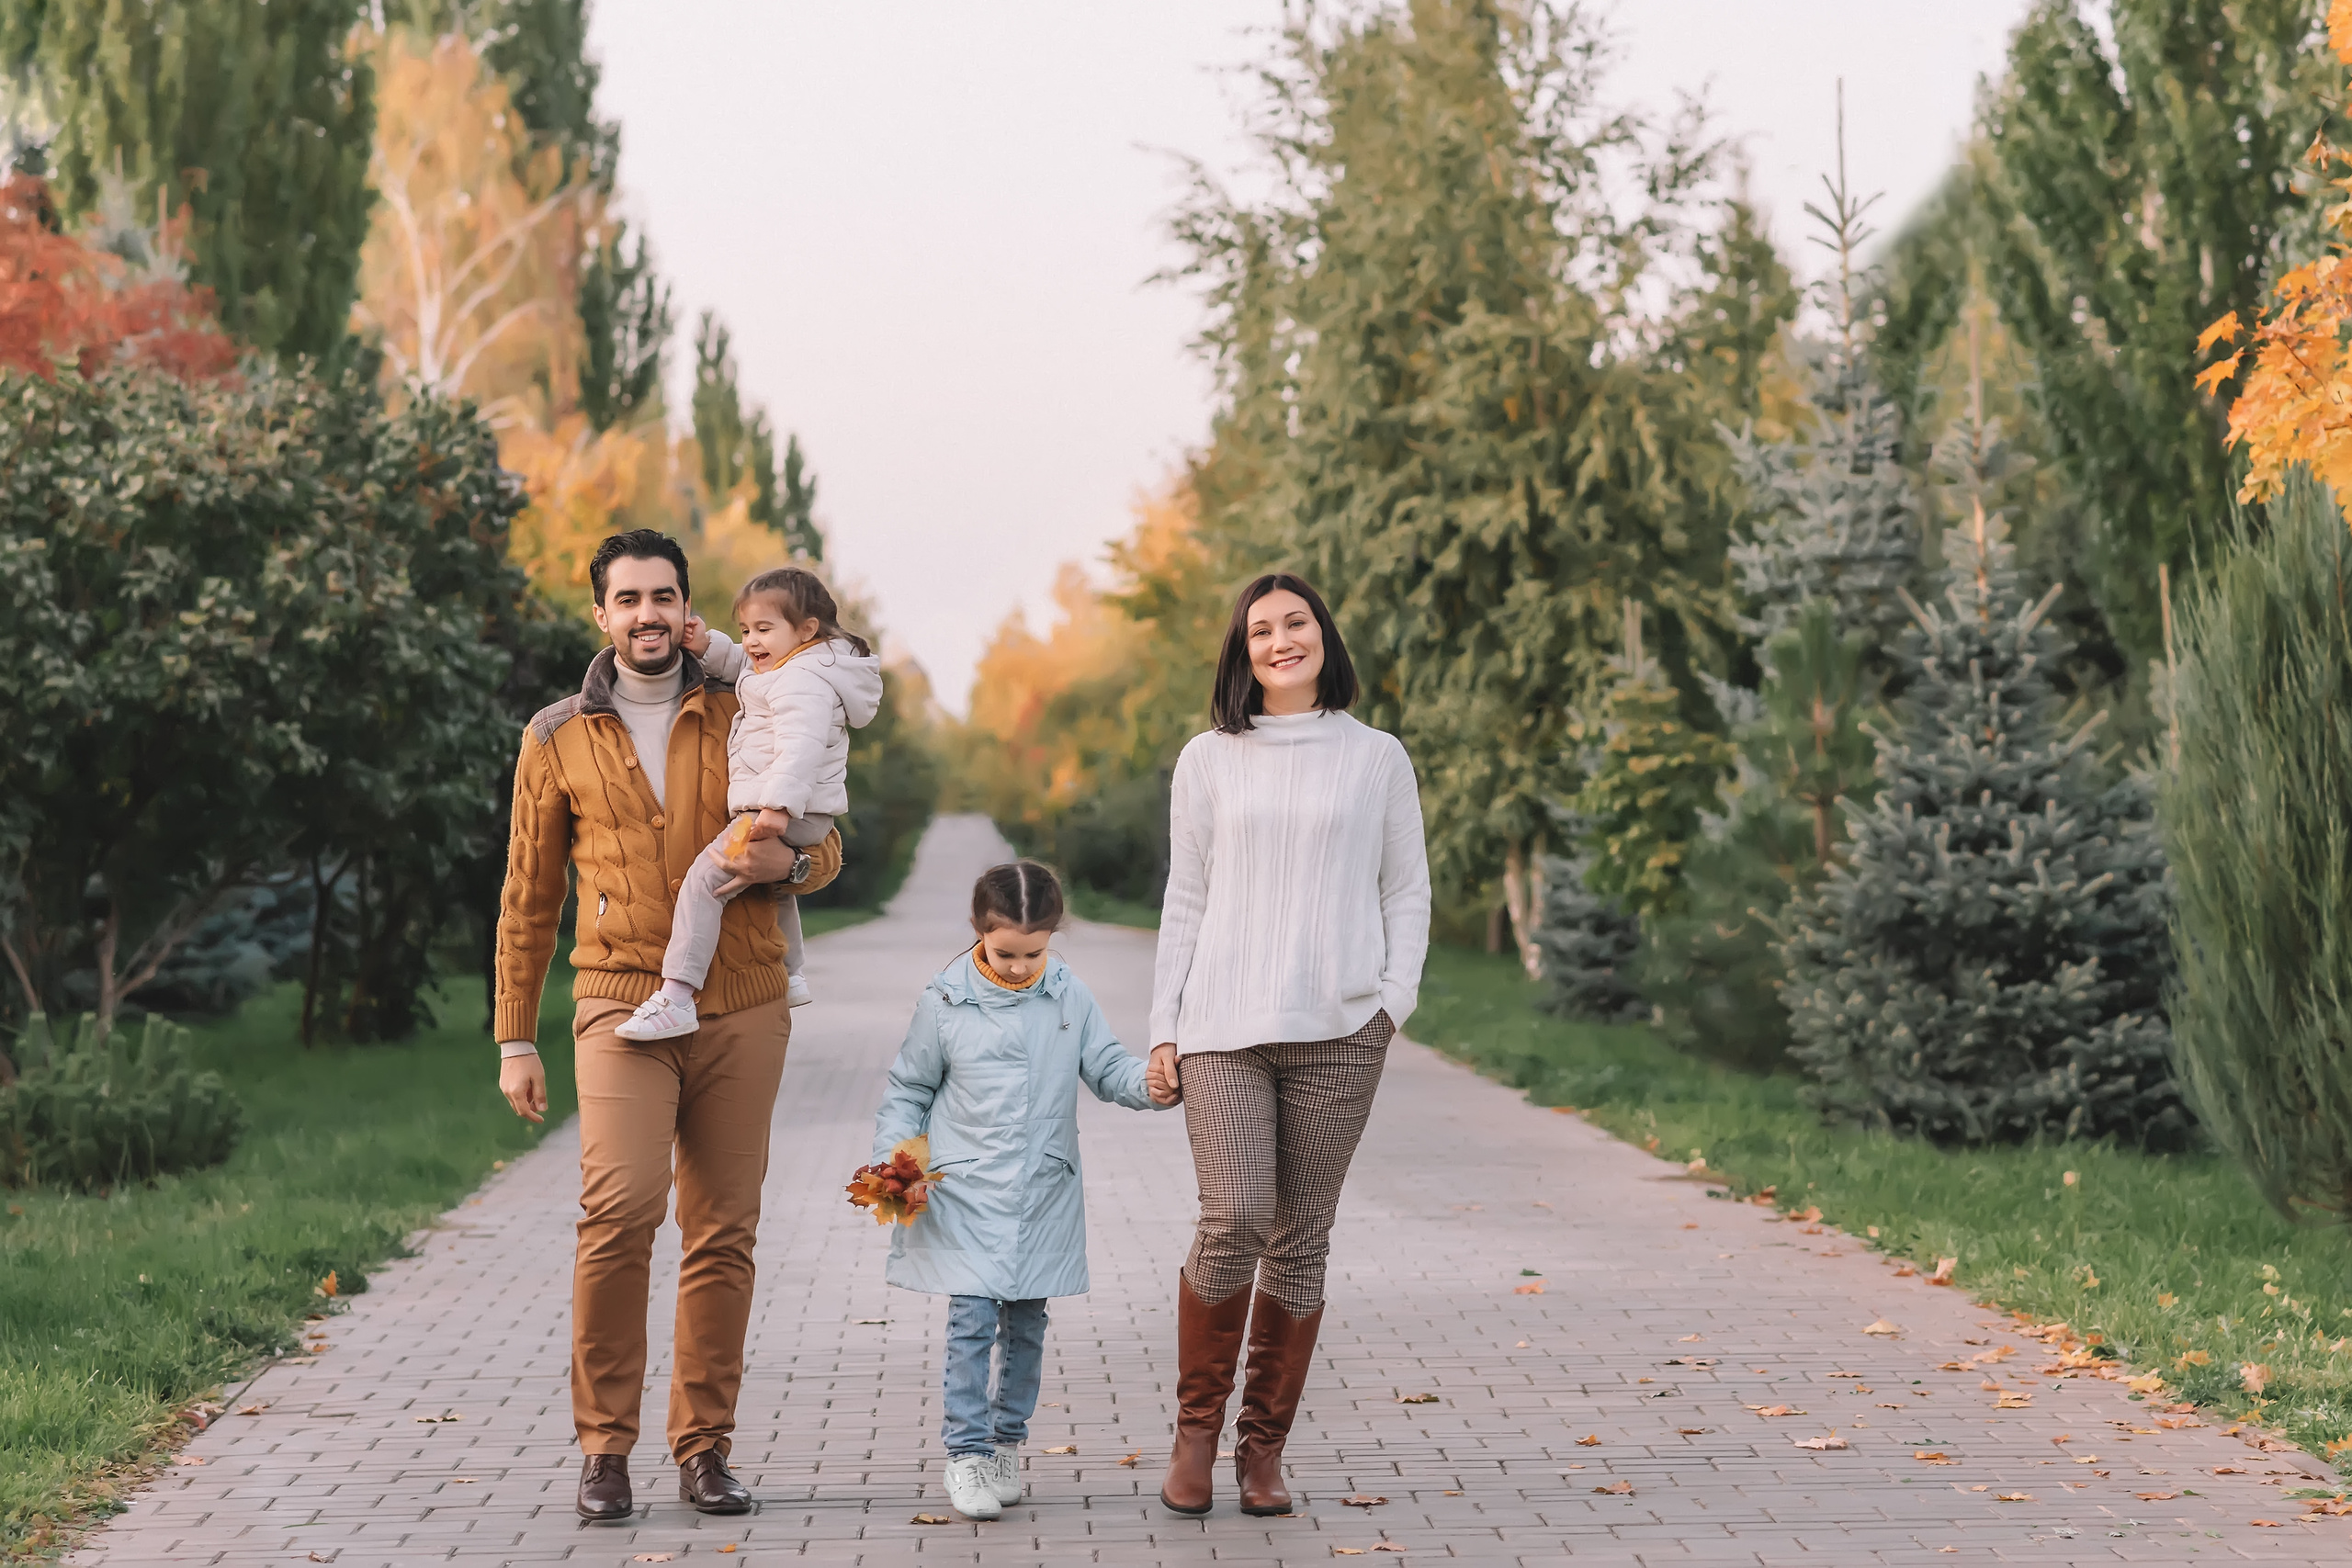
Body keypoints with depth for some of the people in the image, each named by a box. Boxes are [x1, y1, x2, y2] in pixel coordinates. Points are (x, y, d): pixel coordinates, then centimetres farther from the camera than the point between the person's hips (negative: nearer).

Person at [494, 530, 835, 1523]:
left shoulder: (745, 721, 10)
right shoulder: (557, 739, 9)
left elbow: (827, 848, 14)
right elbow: (528, 900, 12)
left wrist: (787, 860, -11)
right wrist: (514, 1040, 8)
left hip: (743, 1010, 2)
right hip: (623, 1005, -2)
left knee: (724, 1234, 3)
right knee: (620, 1207, -19)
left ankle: (704, 1449, 13)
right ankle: (604, 1448, -8)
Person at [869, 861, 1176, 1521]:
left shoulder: (1070, 996, 1)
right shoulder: (945, 1001, -5)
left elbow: (1106, 1066, 6)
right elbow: (908, 1090, 3)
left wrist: (1150, 1084, -15)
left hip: (1044, 1192, 3)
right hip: (966, 1191, -3)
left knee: (1026, 1321, 9)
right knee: (972, 1319, -9)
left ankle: (1006, 1441, 24)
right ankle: (967, 1453, -1)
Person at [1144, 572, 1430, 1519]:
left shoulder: (1377, 760, 11)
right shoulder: (1207, 762, 11)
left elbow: (1408, 893, 13)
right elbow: (1185, 902, 12)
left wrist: (1394, 1001, -1)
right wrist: (1163, 1031, 7)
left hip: (1337, 1032, 1)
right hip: (1223, 1026, 0)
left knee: (1301, 1240, 1)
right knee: (1234, 1219, -15)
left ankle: (1263, 1447, 13)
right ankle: (1196, 1426, 5)